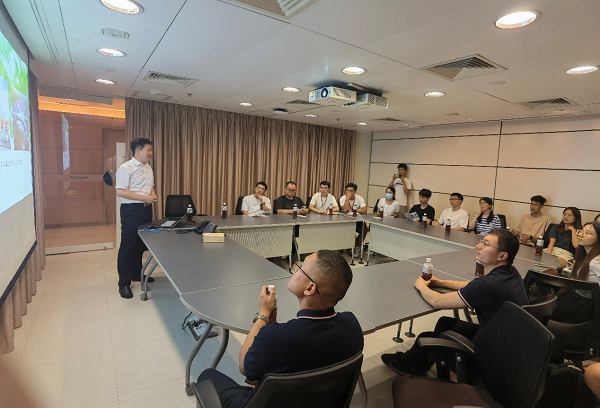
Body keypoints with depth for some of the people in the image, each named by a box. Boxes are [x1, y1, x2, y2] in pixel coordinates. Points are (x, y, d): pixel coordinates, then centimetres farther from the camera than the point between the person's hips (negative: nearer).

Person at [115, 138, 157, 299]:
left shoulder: (148, 168, 13)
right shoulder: (126, 168, -12)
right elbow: (120, 191, -18)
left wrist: (153, 193, 1)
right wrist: (144, 198, -21)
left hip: (146, 210, 8)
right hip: (131, 211, -8)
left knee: (141, 245, 17)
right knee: (127, 247, 0)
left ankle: (136, 274, 33)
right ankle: (124, 284, 10)